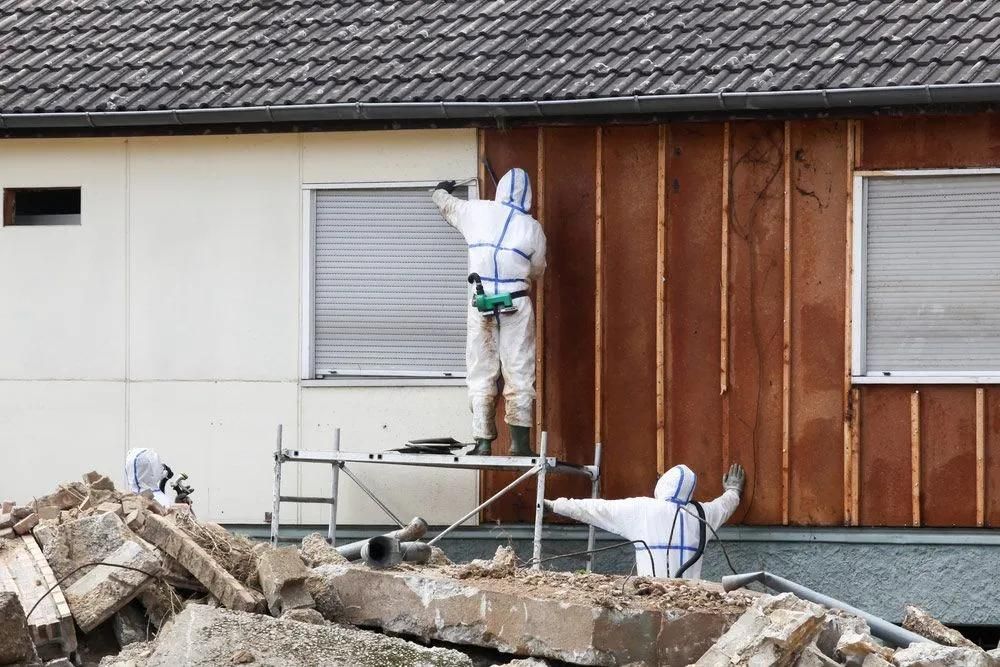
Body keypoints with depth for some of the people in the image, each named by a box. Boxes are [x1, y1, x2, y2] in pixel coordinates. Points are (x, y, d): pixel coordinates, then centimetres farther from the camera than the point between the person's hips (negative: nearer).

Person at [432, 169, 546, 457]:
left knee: (481, 376, 5)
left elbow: (447, 205, 26)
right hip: (517, 305, -1)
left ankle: (483, 442, 1)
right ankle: (520, 442, -2)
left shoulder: (477, 212, 5)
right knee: (519, 375, 2)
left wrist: (440, 191, 49)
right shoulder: (532, 228, 3)